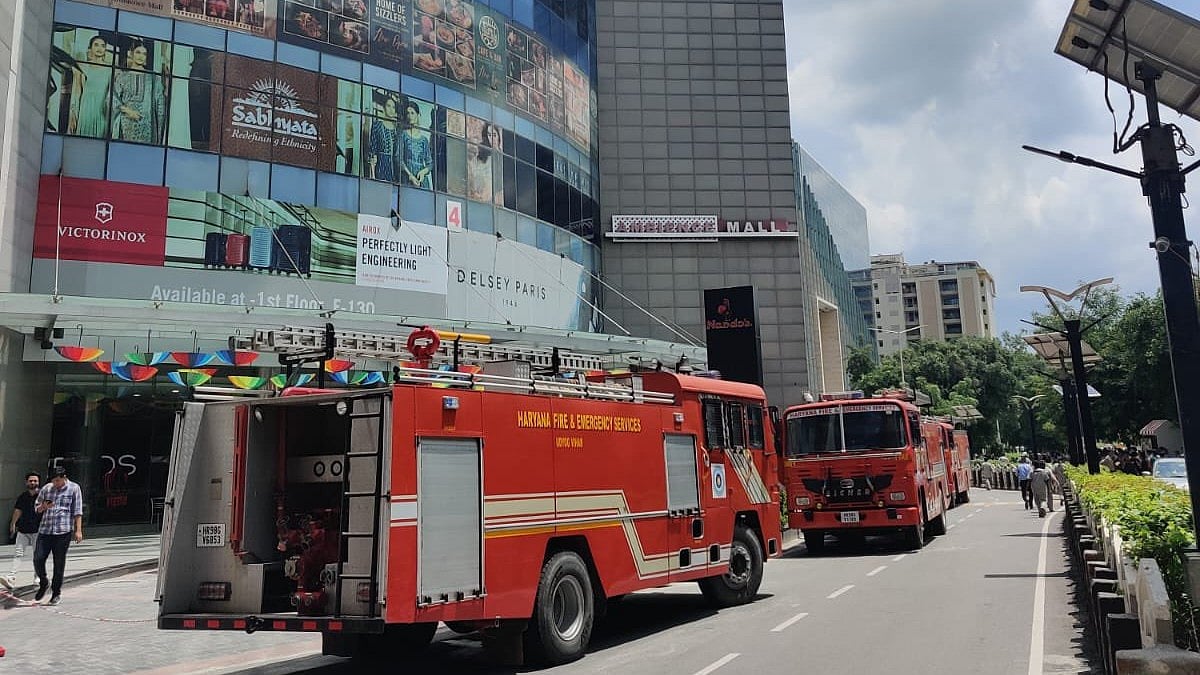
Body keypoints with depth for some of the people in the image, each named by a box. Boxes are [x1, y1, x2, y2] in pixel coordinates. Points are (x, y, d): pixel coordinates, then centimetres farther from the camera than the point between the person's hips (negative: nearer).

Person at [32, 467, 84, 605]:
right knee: (38, 559, -4)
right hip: (45, 530, 3)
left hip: (63, 532, -3)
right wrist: (44, 507, -3)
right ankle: (43, 583, 23)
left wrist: (78, 530, -6)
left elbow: (78, 511, 1)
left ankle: (56, 592, 14)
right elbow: (37, 508, 21)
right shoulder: (46, 488, 11)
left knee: (59, 563, 1)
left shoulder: (74, 488, 3)